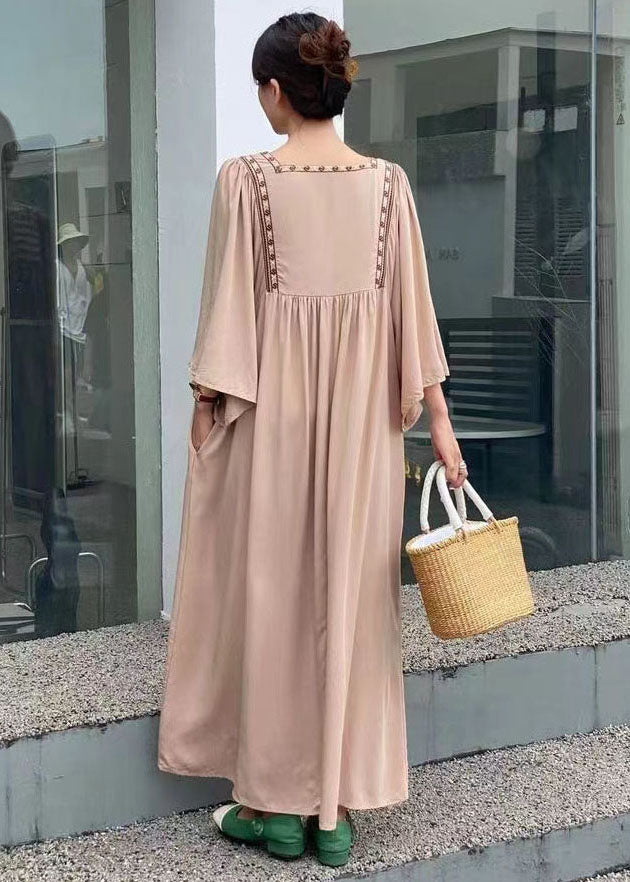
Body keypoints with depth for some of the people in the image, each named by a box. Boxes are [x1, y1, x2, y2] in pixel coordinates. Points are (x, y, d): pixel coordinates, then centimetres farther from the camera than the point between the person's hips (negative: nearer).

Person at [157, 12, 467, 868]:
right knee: (350, 595, 9)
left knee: (266, 590, 8)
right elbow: (412, 312, 0)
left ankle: (274, 802, 15)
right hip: (361, 412, 3)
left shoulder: (246, 177, -9)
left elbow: (230, 305, -8)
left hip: (271, 407, -3)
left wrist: (206, 405, 1)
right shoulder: (388, 182, 0)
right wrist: (439, 421, 4)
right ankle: (339, 806, 16)